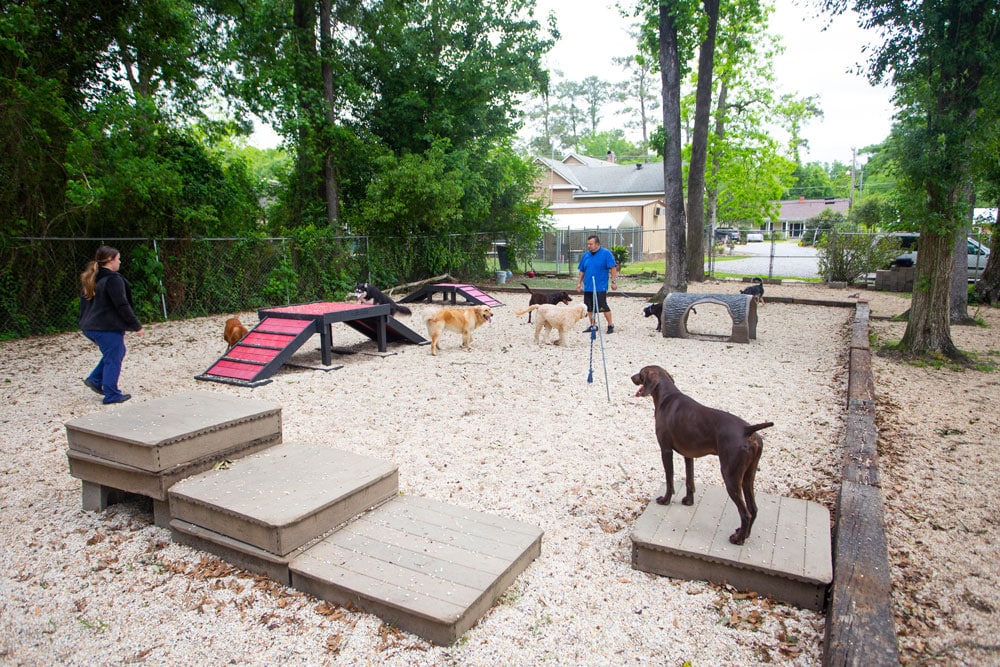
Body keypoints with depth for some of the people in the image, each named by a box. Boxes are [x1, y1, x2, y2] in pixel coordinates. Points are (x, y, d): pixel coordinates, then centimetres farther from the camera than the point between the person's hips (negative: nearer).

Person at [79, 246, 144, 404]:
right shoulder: (113, 279, -16)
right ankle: (111, 395, 5)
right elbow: (122, 306, -18)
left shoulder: (90, 280, 13)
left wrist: (86, 323, 25)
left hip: (90, 327, 9)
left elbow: (84, 304, 19)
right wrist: (136, 326, -13)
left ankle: (95, 379, 17)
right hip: (108, 327, -9)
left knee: (111, 354, 24)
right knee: (113, 359, 0)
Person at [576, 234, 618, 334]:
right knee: (590, 308, 9)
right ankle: (592, 326, 21)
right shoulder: (586, 255, 11)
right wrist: (579, 283, 9)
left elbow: (613, 268, -8)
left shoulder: (606, 253, -5)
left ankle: (610, 325, 6)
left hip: (600, 287, -6)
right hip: (588, 287, 6)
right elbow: (581, 271, 16)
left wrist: (614, 281, -13)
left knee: (603, 307, -6)